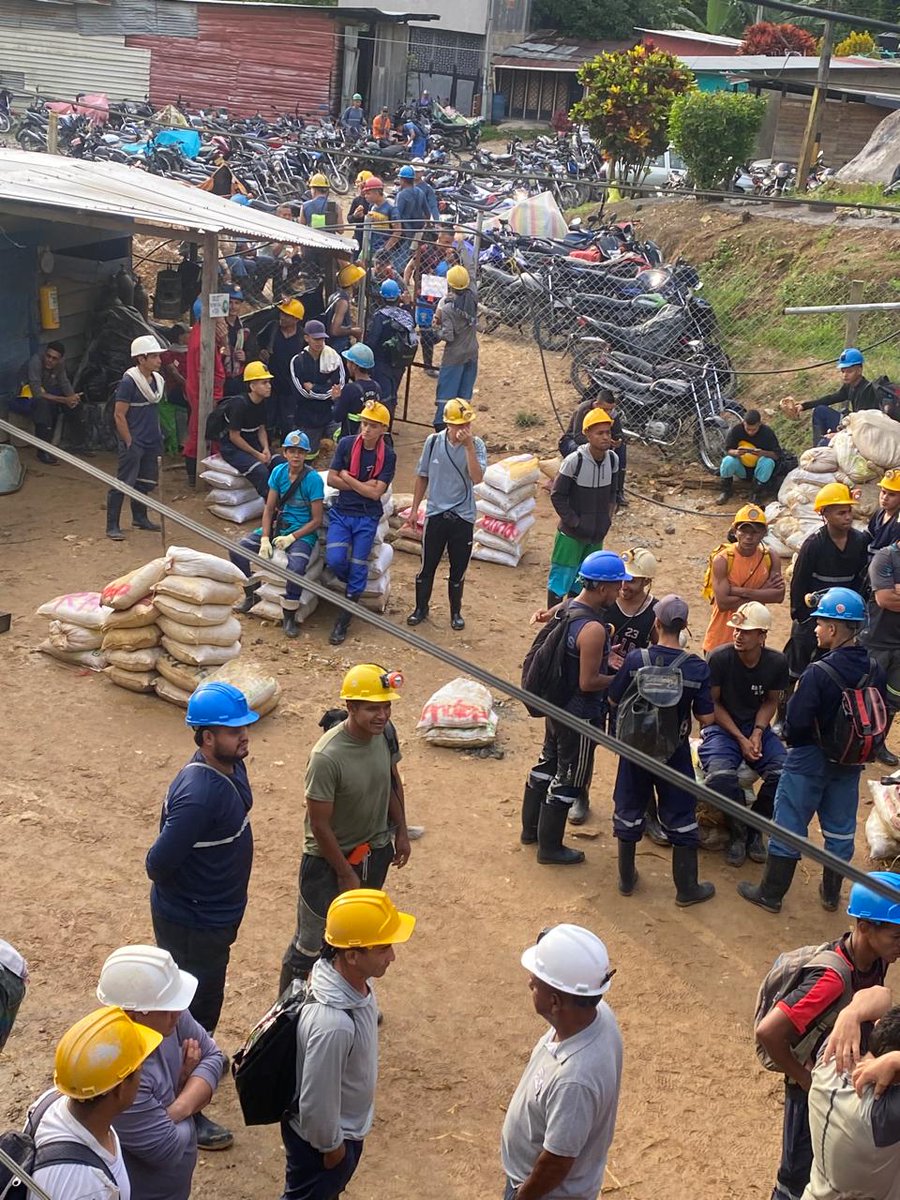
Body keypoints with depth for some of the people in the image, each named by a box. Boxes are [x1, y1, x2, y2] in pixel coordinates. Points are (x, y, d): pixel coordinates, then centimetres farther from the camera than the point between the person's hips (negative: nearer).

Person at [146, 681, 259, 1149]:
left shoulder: (231, 766, -4)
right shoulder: (199, 794, -35)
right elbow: (159, 862, -32)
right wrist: (185, 896, -11)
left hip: (215, 916, 9)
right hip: (192, 924, -9)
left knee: (205, 1001, 30)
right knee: (192, 1008, 8)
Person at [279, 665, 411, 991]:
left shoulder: (384, 733, -13)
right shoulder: (327, 757, -33)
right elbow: (319, 825, -24)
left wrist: (401, 833, 11)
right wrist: (346, 874, -16)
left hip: (375, 852, 7)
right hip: (330, 858, -6)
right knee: (312, 944, 8)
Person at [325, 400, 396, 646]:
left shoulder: (388, 456, -7)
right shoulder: (346, 444, -3)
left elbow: (376, 493, -13)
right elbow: (331, 479, -5)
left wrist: (347, 478, -9)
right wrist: (363, 485, -11)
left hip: (367, 518, -1)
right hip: (341, 512, 1)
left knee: (357, 569, 0)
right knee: (335, 560, -17)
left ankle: (343, 622, 11)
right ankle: (355, 587, 18)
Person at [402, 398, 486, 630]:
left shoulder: (476, 445, -8)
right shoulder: (433, 442, -4)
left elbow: (477, 478, -23)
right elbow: (422, 477, 7)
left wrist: (469, 446, -28)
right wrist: (414, 510, 8)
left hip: (463, 517, -1)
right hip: (435, 514, 1)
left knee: (458, 569, 11)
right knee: (427, 566, 9)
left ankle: (456, 612, 28)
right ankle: (421, 608, 28)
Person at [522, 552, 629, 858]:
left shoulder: (566, 608, -2)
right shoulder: (594, 629, -29)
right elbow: (588, 682, -26)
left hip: (555, 705, 9)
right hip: (580, 715, -9)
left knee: (548, 762, 24)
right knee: (568, 778, 8)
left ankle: (530, 829, 40)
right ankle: (550, 847, 22)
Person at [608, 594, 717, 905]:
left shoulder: (635, 659, -16)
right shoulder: (697, 668, -16)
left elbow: (613, 701, -5)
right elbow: (706, 718, -13)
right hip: (674, 753, -1)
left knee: (629, 811, 17)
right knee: (681, 818, 12)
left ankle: (627, 879, 29)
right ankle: (687, 888, 21)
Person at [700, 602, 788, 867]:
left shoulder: (777, 662, -7)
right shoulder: (719, 658, -16)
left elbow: (771, 701, 7)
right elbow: (713, 703, -8)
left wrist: (757, 733, -10)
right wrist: (740, 739, -14)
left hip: (756, 729, 3)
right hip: (722, 728, -3)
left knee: (785, 773, -25)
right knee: (721, 776, -34)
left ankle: (754, 830, 0)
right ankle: (737, 833, -6)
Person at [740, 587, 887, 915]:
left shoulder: (818, 673, -26)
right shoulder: (874, 671, -7)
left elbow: (796, 722, -23)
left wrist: (792, 740, -2)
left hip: (810, 761, -6)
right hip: (851, 762, 6)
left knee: (788, 826, 8)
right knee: (840, 827, 19)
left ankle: (770, 894, 19)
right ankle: (831, 893, 33)